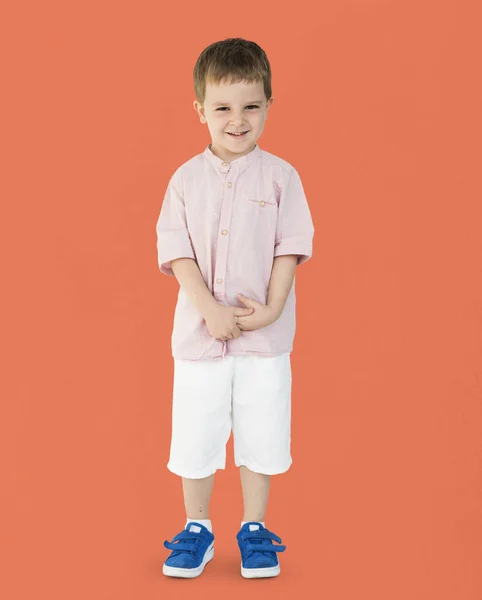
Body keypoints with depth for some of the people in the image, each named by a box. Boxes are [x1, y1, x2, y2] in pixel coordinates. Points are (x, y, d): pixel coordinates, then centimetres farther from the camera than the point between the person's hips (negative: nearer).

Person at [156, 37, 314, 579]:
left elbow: (290, 248, -3)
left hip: (265, 337, 0)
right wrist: (210, 309, -15)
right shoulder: (186, 179, 1)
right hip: (199, 334, 1)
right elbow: (177, 251, -4)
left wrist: (271, 309, -15)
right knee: (194, 436, 8)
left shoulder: (280, 177, -1)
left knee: (260, 437, 8)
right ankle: (196, 528, 27)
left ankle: (254, 528, 26)